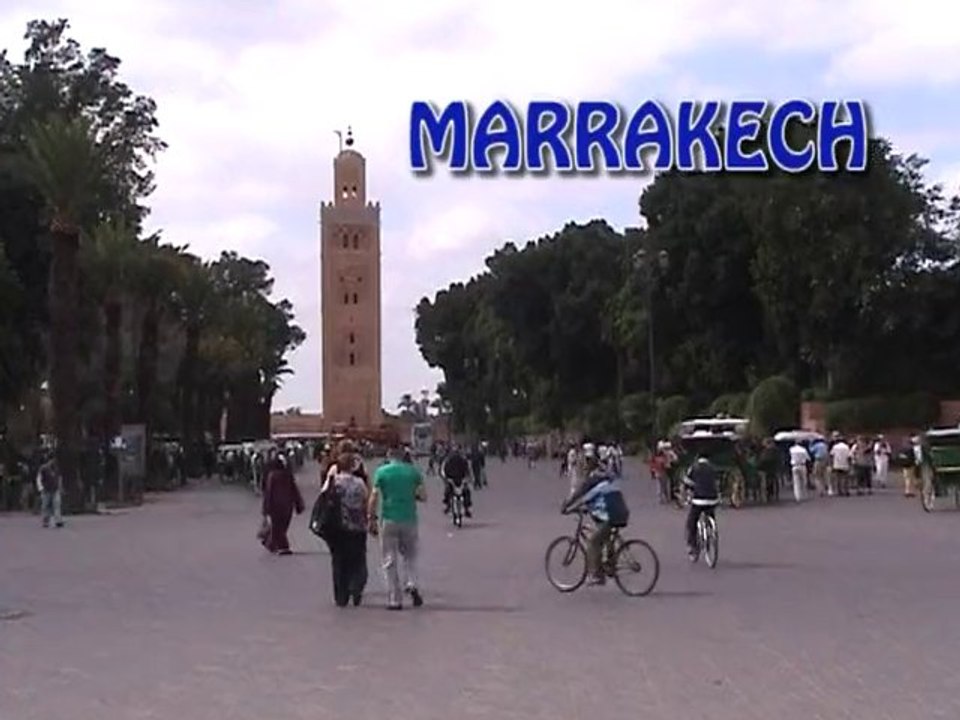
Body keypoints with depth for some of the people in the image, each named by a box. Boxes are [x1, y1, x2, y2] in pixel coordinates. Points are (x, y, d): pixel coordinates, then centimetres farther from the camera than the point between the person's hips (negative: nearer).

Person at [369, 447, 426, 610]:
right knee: (410, 555, 19)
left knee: (390, 561, 5)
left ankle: (395, 600, 5)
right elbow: (423, 497, 1)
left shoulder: (381, 472, -3)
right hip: (409, 519, 2)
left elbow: (374, 497, -8)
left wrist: (372, 518, 0)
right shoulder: (413, 471, 2)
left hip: (388, 520, -1)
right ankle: (412, 584, -5)